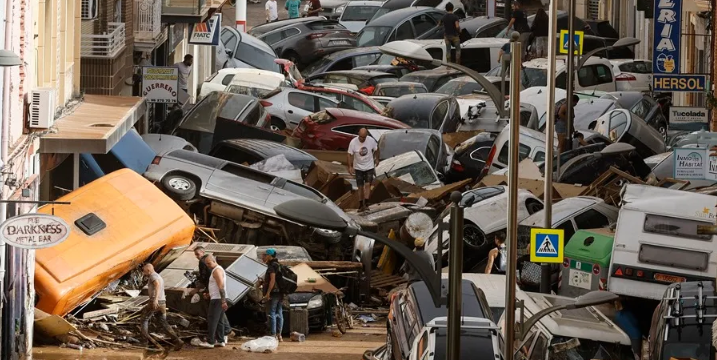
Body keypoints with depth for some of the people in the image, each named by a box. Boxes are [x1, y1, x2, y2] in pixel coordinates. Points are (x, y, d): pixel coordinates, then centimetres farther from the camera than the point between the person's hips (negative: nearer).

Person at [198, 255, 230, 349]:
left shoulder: (217, 270, -14)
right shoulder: (219, 269, 19)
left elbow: (221, 286, -22)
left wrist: (223, 301, -27)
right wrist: (208, 294, 25)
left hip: (217, 299, -11)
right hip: (220, 299, 11)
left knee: (212, 320, -10)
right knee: (219, 321, 13)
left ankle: (210, 342, -11)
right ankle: (221, 341, 14)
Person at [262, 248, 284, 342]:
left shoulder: (272, 266, -11)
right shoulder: (278, 265, 16)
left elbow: (272, 280, -20)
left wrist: (268, 293, -22)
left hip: (274, 292, -9)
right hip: (280, 293, 9)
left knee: (272, 313, -8)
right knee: (279, 314, 10)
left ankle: (273, 335, -12)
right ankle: (279, 335, 12)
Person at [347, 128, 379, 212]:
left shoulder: (371, 141, -14)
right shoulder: (353, 142, -18)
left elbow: (376, 149, 5)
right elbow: (350, 154, -11)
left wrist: (376, 159, 15)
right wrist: (350, 167, -14)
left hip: (369, 167, 0)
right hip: (358, 168, 0)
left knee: (367, 185, -10)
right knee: (360, 187, 5)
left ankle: (366, 203, -11)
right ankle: (361, 205, 12)